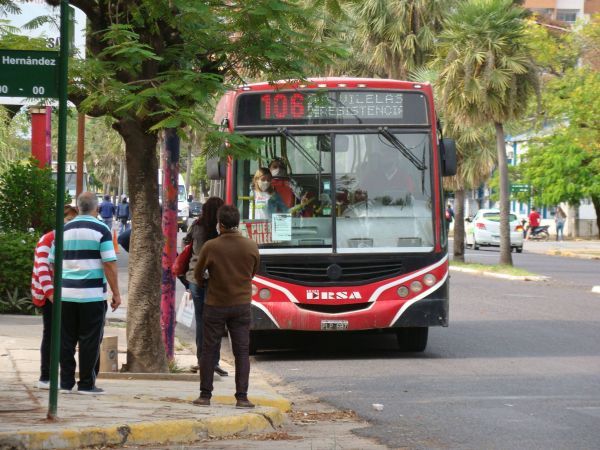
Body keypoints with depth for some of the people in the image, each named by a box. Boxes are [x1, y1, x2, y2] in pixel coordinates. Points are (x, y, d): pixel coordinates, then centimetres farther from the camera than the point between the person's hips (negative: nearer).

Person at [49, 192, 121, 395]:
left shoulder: (64, 230, 9)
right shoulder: (101, 230, -5)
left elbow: (53, 263, 13)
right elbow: (109, 264, -10)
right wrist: (116, 293, -5)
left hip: (66, 293, 4)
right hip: (92, 294, -4)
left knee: (66, 339, 9)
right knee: (90, 340, 1)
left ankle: (66, 382, 10)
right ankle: (86, 384, 3)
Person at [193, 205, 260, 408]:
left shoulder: (211, 247, -12)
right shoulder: (251, 246, -6)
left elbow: (198, 274, 2)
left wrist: (201, 282, 25)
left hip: (215, 305, -1)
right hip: (241, 304, 1)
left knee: (209, 351, 8)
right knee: (242, 352, 4)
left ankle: (205, 395, 9)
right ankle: (242, 397, -2)